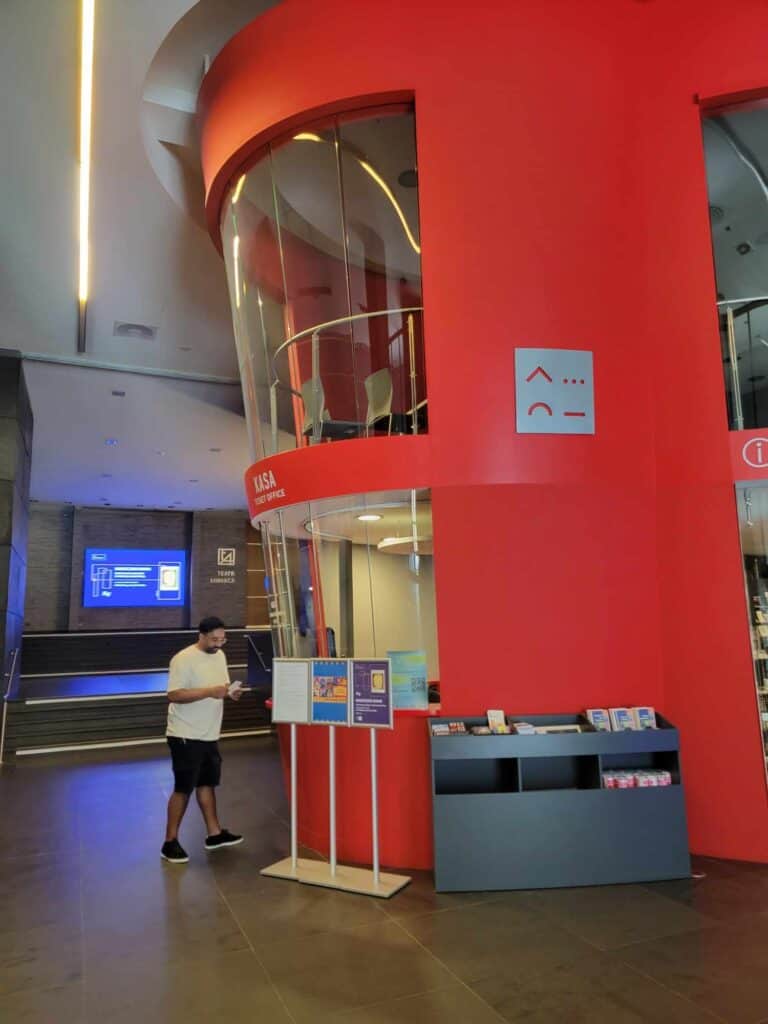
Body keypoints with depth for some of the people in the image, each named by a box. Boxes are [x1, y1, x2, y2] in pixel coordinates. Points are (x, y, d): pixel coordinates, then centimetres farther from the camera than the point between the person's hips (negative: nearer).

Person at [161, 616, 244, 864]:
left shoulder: (219, 655, 7)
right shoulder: (184, 659, -19)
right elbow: (174, 695, -24)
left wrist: (230, 692, -7)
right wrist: (210, 692, -30)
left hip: (209, 734, 8)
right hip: (185, 736, -8)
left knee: (207, 783, 17)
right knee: (183, 789, 0)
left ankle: (214, 834, 29)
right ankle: (170, 842, 14)